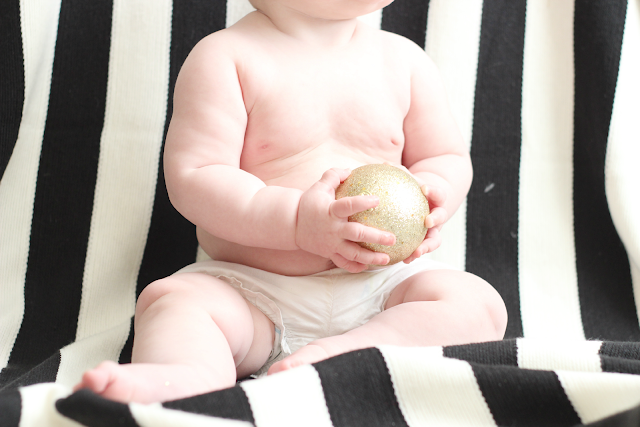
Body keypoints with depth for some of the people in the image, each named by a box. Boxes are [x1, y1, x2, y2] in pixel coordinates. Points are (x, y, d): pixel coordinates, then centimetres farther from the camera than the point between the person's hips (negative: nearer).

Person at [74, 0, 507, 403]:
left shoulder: (403, 59, 6)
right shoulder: (225, 57, -7)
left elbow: (450, 159, 14)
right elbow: (192, 179, -15)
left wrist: (430, 195, -11)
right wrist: (299, 222, -27)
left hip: (381, 283, 3)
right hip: (250, 291, -2)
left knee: (478, 304, -22)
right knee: (170, 298, -27)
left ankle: (341, 352, -40)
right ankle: (189, 374, -56)